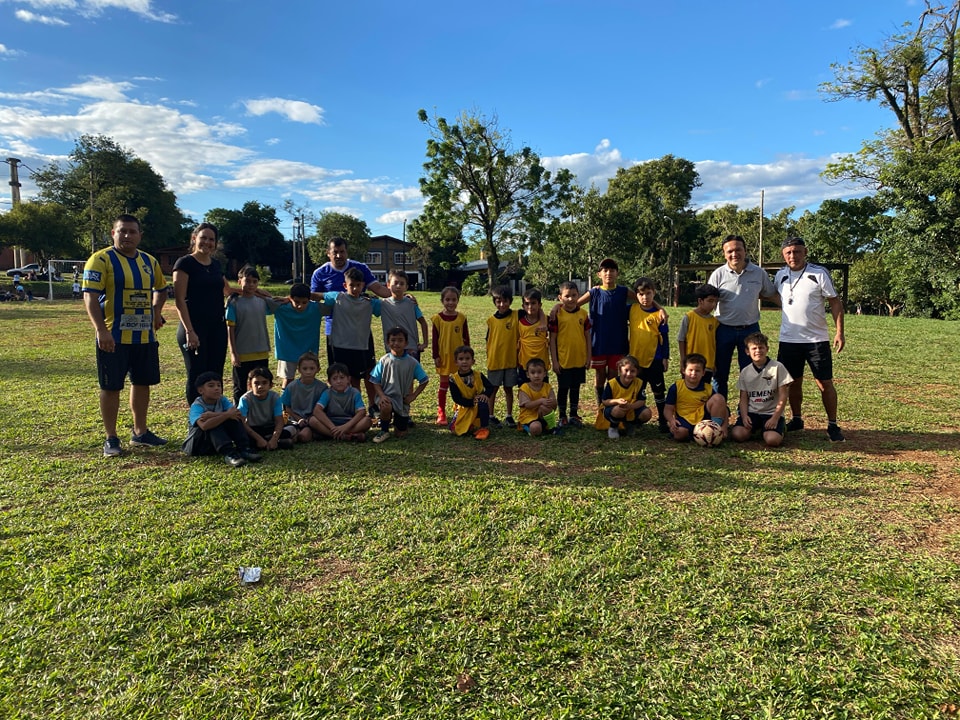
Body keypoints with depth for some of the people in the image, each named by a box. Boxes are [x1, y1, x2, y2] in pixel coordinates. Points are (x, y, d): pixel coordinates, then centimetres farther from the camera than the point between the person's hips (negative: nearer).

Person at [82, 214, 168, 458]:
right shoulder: (101, 259, -8)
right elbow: (90, 296, -14)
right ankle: (111, 438, 14)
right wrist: (101, 330, -22)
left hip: (145, 336, 6)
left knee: (142, 383, 13)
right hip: (114, 337, -6)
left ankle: (140, 432, 27)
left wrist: (156, 310, 11)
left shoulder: (150, 261, 10)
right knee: (111, 387, 2)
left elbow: (161, 288, 28)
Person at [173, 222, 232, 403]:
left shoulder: (216, 264, 14)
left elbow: (227, 290, 31)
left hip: (217, 327, 6)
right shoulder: (185, 263, -5)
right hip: (195, 327, -6)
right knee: (197, 376, -3)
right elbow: (179, 300, -11)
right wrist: (189, 331, -19)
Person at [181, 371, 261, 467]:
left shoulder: (222, 400, -2)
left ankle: (243, 450, -28)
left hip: (216, 440, 5)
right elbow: (204, 426, -39)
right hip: (196, 444, -5)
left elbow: (240, 415, -20)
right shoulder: (196, 406, -17)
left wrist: (214, 415, -30)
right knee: (212, 424, -32)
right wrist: (227, 414, -39)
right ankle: (229, 454, -44)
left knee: (234, 418, -17)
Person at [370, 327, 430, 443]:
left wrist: (413, 396, -6)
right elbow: (375, 381, -3)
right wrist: (381, 395, -18)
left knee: (400, 434, 3)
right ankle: (384, 431, -8)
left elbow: (424, 381, 1)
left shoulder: (412, 362, -6)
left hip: (403, 399, 1)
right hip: (387, 396, -1)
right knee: (386, 407, -38)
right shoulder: (384, 360, -5)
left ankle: (404, 419, 40)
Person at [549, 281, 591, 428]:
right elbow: (552, 338, -6)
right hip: (563, 360, -3)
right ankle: (562, 417, 21)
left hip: (579, 360, 3)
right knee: (563, 389, 8)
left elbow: (587, 336, 7)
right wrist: (554, 360, -9)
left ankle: (574, 416, 27)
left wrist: (588, 357, 5)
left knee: (575, 388, 14)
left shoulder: (583, 313, 1)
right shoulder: (557, 315, -9)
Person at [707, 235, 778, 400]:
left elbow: (772, 294, 13)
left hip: (750, 329, 1)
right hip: (724, 329, -1)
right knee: (720, 374, 7)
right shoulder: (718, 274, -4)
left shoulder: (759, 273, 0)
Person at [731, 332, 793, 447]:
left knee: (772, 440, -28)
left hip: (772, 412, -2)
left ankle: (780, 427, 8)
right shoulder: (745, 372, 7)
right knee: (737, 434, -24)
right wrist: (744, 416, -10)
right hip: (751, 412, 3)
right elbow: (743, 398, 7)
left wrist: (775, 418, -13)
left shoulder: (777, 367, -4)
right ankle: (756, 428, 9)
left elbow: (783, 396, -5)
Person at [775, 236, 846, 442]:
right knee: (794, 382, 13)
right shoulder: (780, 275, 4)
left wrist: (839, 332, -11)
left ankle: (833, 425, 11)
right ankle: (796, 419, 27)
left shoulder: (819, 273, -7)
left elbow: (835, 302, -5)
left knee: (825, 383, 0)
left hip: (817, 339, -3)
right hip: (788, 340, 3)